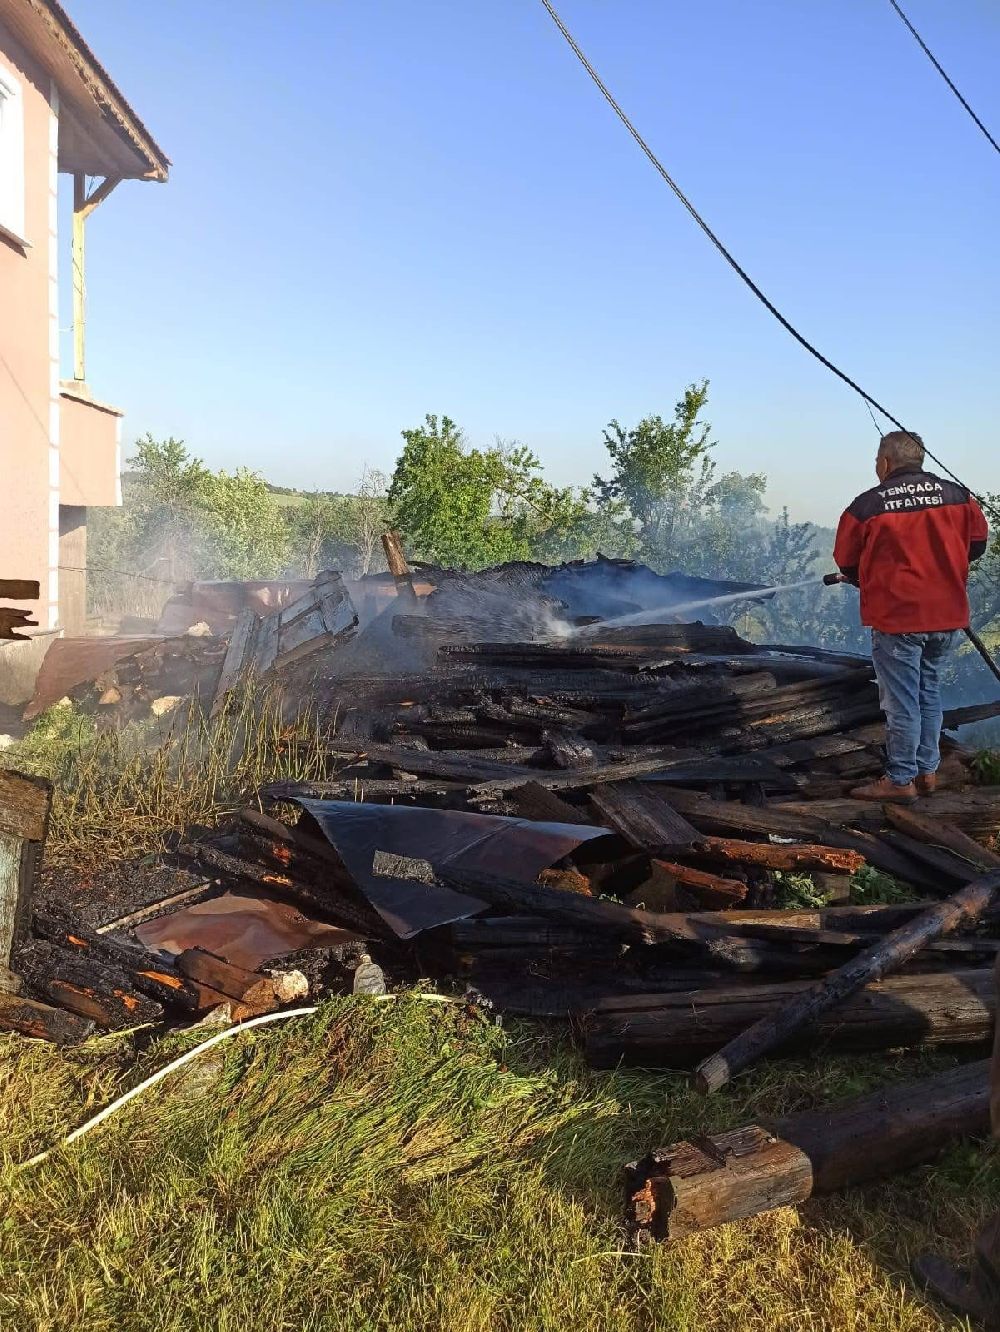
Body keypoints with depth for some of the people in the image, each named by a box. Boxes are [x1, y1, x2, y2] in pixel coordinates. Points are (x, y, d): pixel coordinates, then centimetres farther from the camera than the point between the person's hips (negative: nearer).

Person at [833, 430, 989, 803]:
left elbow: (847, 564, -1)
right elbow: (977, 544, 14)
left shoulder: (867, 506, -9)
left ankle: (901, 780, 9)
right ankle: (927, 771, 24)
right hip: (948, 617, 5)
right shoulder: (957, 496, 3)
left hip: (896, 618, -5)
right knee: (929, 693, 18)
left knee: (901, 701, 3)